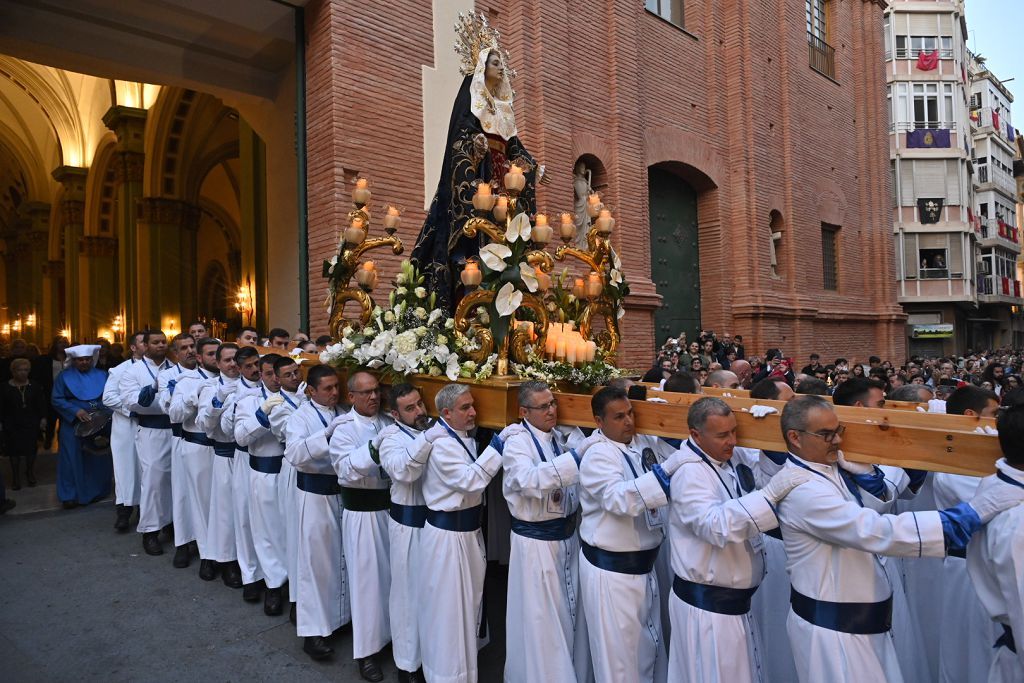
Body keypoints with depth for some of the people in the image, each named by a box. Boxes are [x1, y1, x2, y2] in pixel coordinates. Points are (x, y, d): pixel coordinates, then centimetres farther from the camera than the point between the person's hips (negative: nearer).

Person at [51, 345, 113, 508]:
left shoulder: (102, 375, 5)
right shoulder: (64, 376, 1)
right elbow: (56, 399, -4)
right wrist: (76, 411, -18)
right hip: (73, 424, -2)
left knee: (98, 459, 7)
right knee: (72, 459, 1)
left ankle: (97, 491, 19)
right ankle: (70, 495, 10)